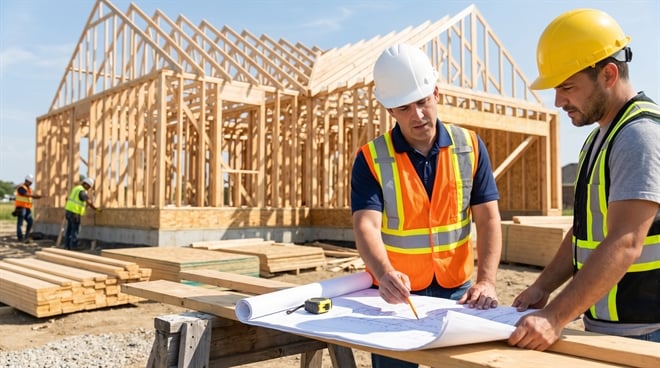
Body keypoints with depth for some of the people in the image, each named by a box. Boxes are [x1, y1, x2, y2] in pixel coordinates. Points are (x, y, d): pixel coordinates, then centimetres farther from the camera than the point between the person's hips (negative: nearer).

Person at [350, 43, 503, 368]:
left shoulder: (470, 147, -2)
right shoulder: (371, 159, -9)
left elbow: (488, 219, -6)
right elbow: (366, 225, -21)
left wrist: (486, 281, -19)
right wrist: (385, 275, -40)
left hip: (457, 290, 2)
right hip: (396, 294, -1)